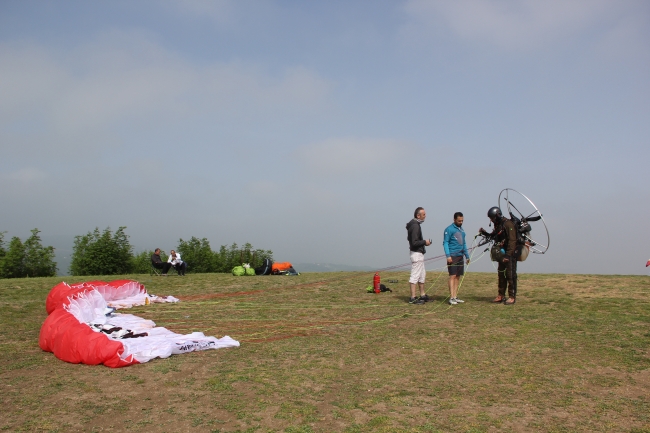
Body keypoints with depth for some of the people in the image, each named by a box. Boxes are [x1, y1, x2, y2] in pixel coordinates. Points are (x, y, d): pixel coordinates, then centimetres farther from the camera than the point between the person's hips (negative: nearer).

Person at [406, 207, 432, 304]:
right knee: (415, 276, -6)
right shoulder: (415, 226, -19)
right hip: (417, 253, -11)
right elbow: (414, 242, -24)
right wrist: (425, 242, -11)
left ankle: (422, 295, 28)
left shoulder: (415, 224, 12)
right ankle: (413, 298, -2)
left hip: (419, 253, 11)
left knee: (422, 274, 18)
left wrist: (424, 242, 10)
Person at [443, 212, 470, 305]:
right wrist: (448, 255, -19)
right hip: (453, 256, -8)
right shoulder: (449, 229, -6)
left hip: (460, 256, 8)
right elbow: (445, 242, -11)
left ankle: (455, 296, 13)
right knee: (452, 276, -10)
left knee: (458, 277, 8)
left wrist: (467, 255, 19)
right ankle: (451, 298, -10)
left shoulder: (462, 230, 17)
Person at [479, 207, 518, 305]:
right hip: (502, 254, 9)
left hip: (510, 254, -9)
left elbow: (512, 241, -22)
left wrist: (508, 255, -27)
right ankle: (501, 296, 20)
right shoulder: (498, 225, 12)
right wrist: (484, 233, 8)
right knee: (501, 274, 12)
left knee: (510, 275, -4)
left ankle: (512, 297, 3)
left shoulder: (508, 224, -17)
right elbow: (494, 236, 23)